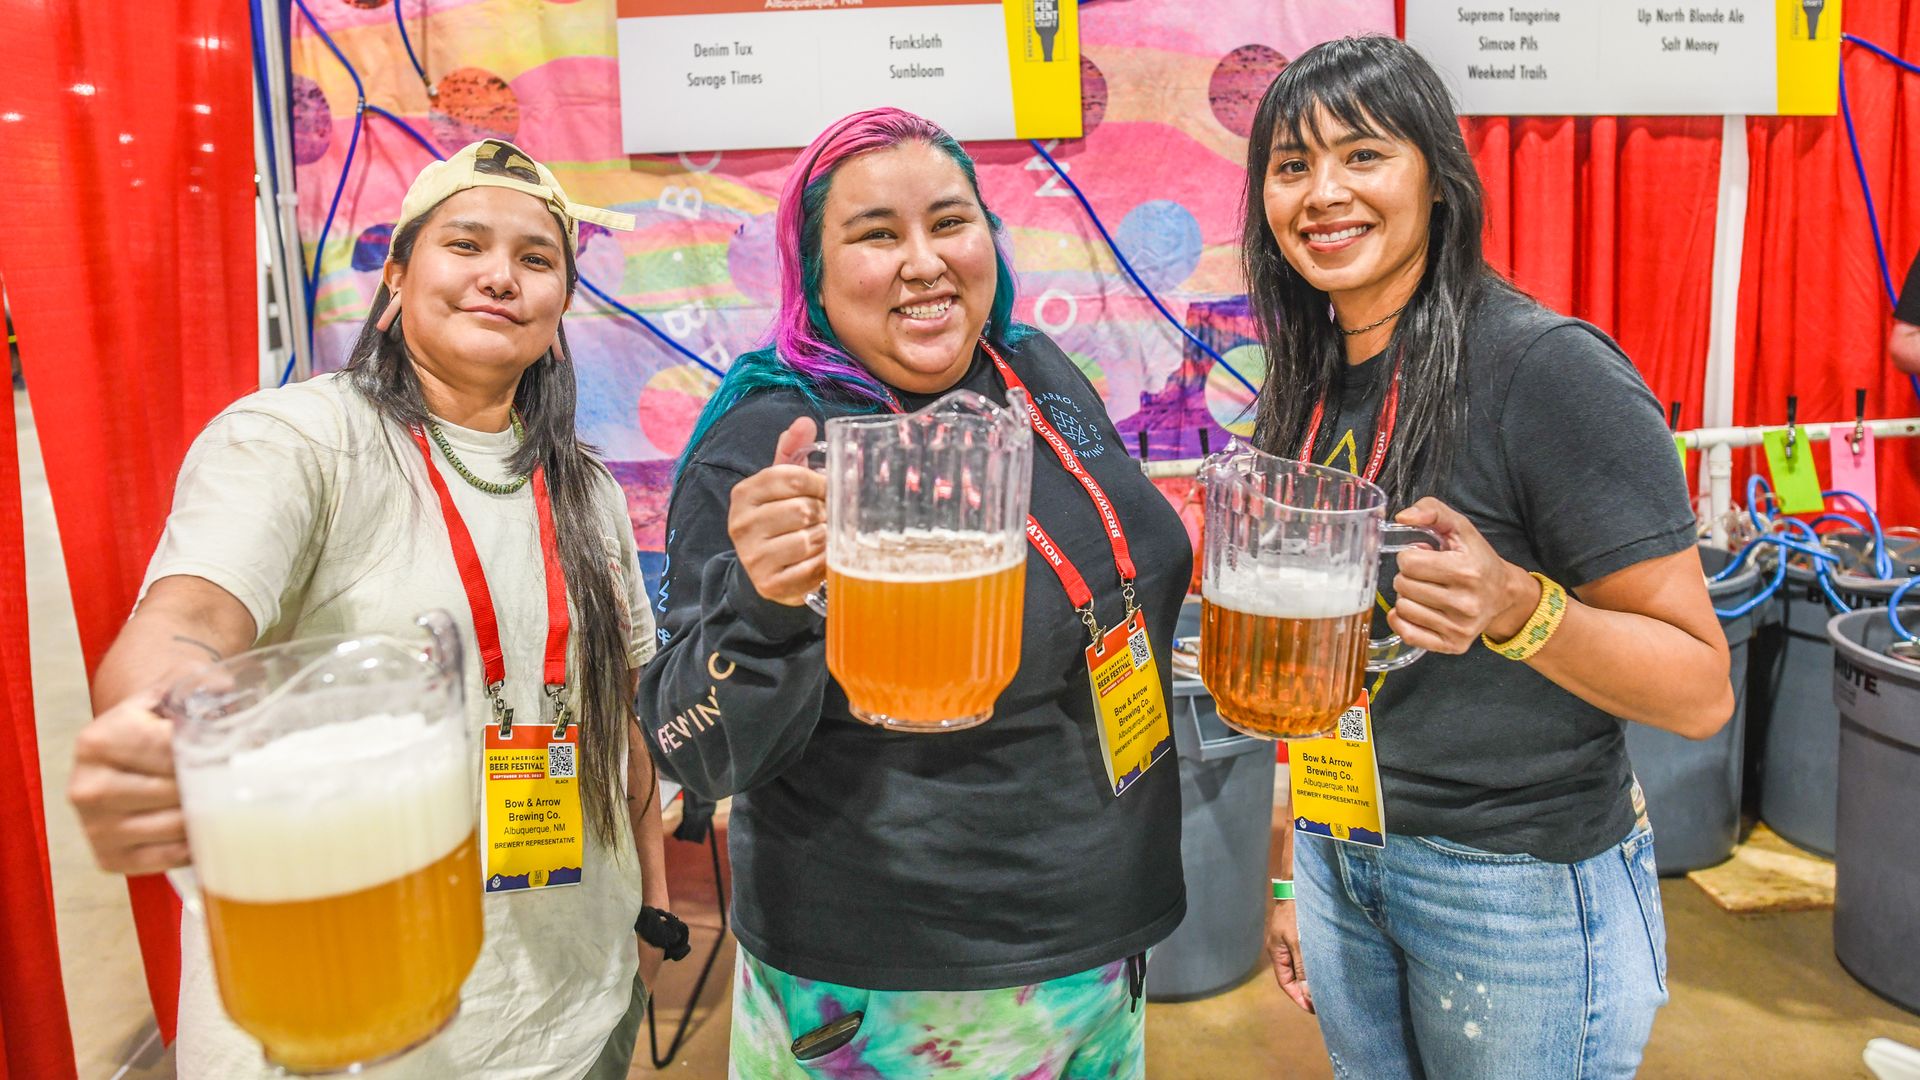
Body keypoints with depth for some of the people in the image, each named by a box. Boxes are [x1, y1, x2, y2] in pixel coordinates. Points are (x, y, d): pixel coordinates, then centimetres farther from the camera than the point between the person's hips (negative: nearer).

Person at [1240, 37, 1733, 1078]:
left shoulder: (1548, 369, -18)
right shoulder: (1307, 385, 2)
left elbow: (1701, 689, -16)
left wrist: (1517, 609, -34)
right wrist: (1297, 875, 14)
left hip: (1523, 881, -5)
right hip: (1341, 855, 6)